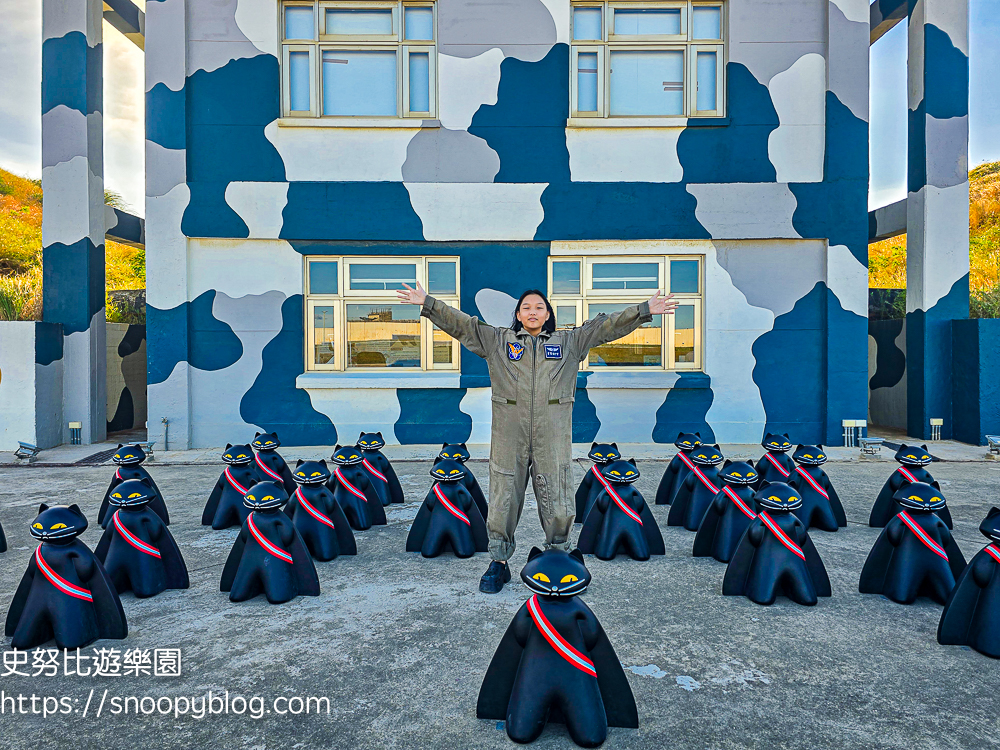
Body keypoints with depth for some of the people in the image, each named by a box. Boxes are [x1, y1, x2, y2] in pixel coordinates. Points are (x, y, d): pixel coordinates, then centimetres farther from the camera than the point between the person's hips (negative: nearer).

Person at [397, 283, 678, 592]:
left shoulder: (569, 342, 15)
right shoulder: (497, 340, 13)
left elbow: (607, 326, 11)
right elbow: (460, 323, 9)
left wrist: (644, 310, 4)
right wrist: (427, 303, 1)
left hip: (553, 436, 1)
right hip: (509, 434, 0)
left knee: (556, 500, 5)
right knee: (503, 499, 5)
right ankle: (499, 563, 20)